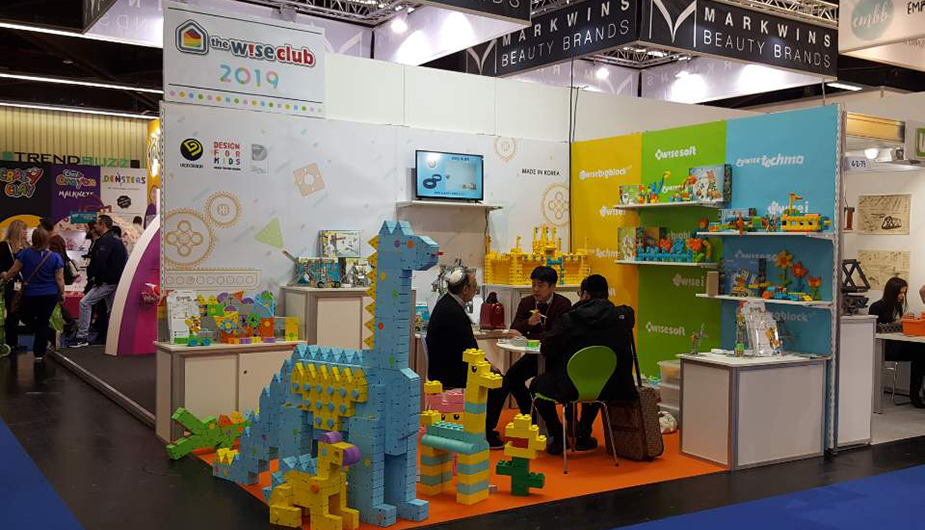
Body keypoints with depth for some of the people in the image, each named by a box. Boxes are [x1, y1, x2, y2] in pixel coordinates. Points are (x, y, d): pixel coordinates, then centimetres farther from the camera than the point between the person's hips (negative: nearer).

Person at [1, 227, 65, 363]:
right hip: (50, 296, 1)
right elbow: (59, 279, -7)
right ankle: (40, 355, 15)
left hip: (30, 296, -1)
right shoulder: (55, 257, -8)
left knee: (25, 316, 25)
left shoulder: (25, 253, -9)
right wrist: (62, 293, 7)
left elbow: (14, 270, -1)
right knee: (44, 323, 11)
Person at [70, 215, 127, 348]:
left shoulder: (105, 241, -14)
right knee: (112, 309, 15)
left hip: (107, 282, -9)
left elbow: (100, 262, -23)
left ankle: (82, 336, -6)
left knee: (85, 302, -6)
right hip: (117, 281, 9)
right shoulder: (117, 240, 16)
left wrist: (97, 279, -12)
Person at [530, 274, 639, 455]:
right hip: (611, 388, 4)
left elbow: (545, 350, -5)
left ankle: (558, 437, 21)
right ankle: (583, 435, 38)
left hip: (571, 389, -4)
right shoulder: (624, 316, -5)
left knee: (537, 384, 25)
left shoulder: (569, 319, -13)